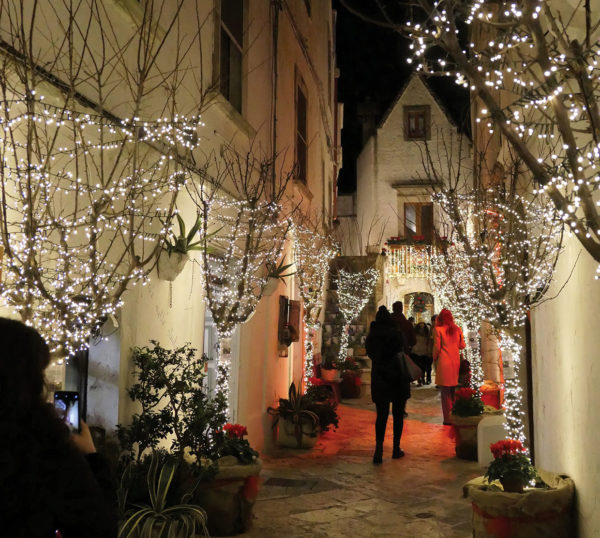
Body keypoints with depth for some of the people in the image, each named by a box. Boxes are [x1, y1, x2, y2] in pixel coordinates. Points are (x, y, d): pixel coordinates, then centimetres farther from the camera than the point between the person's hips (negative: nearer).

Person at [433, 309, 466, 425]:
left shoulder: (439, 330, -8)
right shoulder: (458, 329, 5)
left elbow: (437, 347, -6)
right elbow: (462, 346, 11)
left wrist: (435, 359, 10)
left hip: (444, 363, -4)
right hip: (456, 362, 4)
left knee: (446, 392, 1)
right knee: (455, 391, 13)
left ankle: (448, 419, 2)